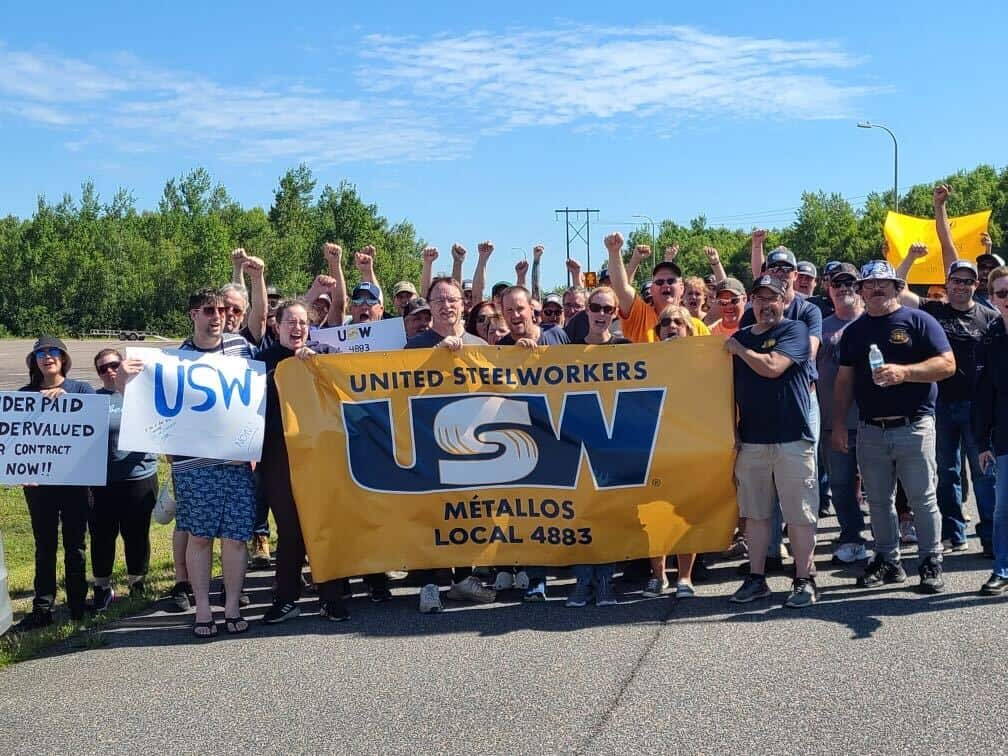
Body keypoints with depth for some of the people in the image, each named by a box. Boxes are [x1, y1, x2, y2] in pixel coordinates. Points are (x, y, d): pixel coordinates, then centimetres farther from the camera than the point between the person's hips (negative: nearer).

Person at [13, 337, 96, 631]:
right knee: (44, 546, 4)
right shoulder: (25, 394, 7)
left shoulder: (81, 389, 3)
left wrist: (65, 396, -23)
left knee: (75, 545, 6)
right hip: (39, 482, 1)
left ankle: (78, 606, 15)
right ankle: (42, 609, 7)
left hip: (75, 479, -1)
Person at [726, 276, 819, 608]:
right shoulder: (739, 337, 14)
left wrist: (739, 349, -4)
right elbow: (732, 387, 18)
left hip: (792, 437, -5)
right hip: (751, 439, 5)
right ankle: (756, 578, 18)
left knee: (799, 514, -1)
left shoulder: (795, 330, -2)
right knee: (755, 513, 10)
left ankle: (804, 580, 7)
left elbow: (772, 367, -18)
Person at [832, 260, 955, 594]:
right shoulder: (854, 330, 13)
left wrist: (903, 372, -22)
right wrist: (838, 423, 8)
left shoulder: (918, 321, -1)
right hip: (870, 431, 4)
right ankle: (887, 560, 21)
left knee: (923, 499, -1)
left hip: (913, 426, -4)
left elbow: (947, 364, -9)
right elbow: (845, 380, 14)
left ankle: (931, 563, 9)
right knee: (878, 501, 10)